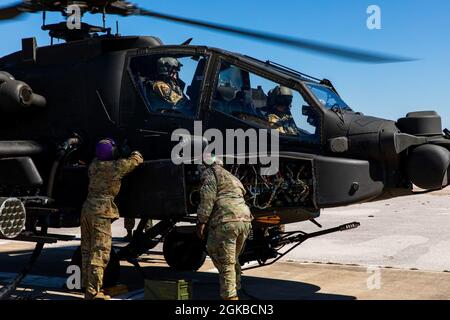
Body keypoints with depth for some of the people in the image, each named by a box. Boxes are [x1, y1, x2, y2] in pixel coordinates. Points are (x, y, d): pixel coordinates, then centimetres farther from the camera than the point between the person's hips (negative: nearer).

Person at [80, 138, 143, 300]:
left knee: (87, 251, 13)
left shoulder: (94, 164, 8)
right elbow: (137, 159, 3)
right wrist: (135, 152, 25)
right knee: (99, 253, -5)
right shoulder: (116, 167, -11)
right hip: (101, 213, -8)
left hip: (87, 209, 8)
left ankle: (87, 288, 21)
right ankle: (93, 292, -5)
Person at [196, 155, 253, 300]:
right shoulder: (232, 178, 31)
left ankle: (230, 296, -4)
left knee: (225, 263, -3)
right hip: (244, 220, 8)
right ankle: (236, 290, 28)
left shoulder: (211, 172, 6)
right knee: (233, 260, 22)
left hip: (226, 221, -8)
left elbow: (208, 197, -7)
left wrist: (201, 221, -7)